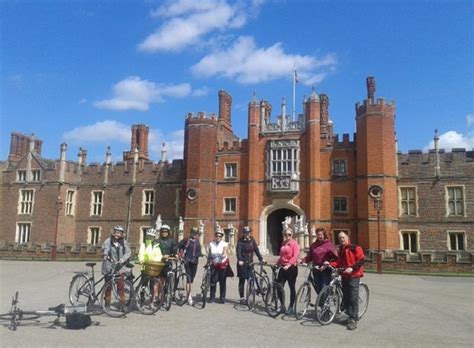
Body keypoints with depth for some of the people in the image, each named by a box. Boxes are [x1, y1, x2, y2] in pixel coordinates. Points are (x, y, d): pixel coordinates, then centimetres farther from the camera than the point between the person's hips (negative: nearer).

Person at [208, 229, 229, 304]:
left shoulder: (224, 244, -6)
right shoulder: (211, 244, 3)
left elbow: (225, 253, -21)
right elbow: (210, 255, 7)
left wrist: (224, 255, -41)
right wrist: (209, 262, -6)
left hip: (223, 264, -2)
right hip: (214, 265, 2)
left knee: (222, 282, 2)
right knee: (213, 281, -4)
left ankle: (222, 298, 12)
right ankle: (212, 297, 8)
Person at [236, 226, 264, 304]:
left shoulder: (252, 240, 7)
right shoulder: (240, 241, -7)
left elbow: (256, 250, 6)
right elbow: (238, 251, -18)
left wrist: (261, 259, -3)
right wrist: (240, 260, -34)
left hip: (250, 263, 3)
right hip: (242, 263, -3)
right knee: (242, 281, 4)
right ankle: (242, 298, 12)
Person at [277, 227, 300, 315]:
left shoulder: (294, 243, -6)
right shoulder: (283, 243, 13)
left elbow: (295, 256, -16)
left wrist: (288, 265, -26)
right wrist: (277, 263, 8)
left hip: (291, 268, -6)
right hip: (283, 267, 6)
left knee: (292, 287, 4)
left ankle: (291, 307, 15)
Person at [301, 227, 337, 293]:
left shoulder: (329, 244, -2)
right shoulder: (313, 245, 11)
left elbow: (334, 257, -7)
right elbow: (309, 257, 10)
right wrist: (302, 261, -6)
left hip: (325, 271, -4)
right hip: (316, 270, 5)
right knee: (318, 290, 8)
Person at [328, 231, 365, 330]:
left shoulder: (355, 248, -8)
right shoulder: (341, 250, 15)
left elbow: (361, 260, -15)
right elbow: (339, 262, 13)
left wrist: (352, 268, -24)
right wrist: (329, 263, -3)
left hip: (354, 275, -7)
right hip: (344, 275, 7)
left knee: (353, 298, -9)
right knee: (345, 297, 10)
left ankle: (353, 319, -5)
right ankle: (350, 315, 23)